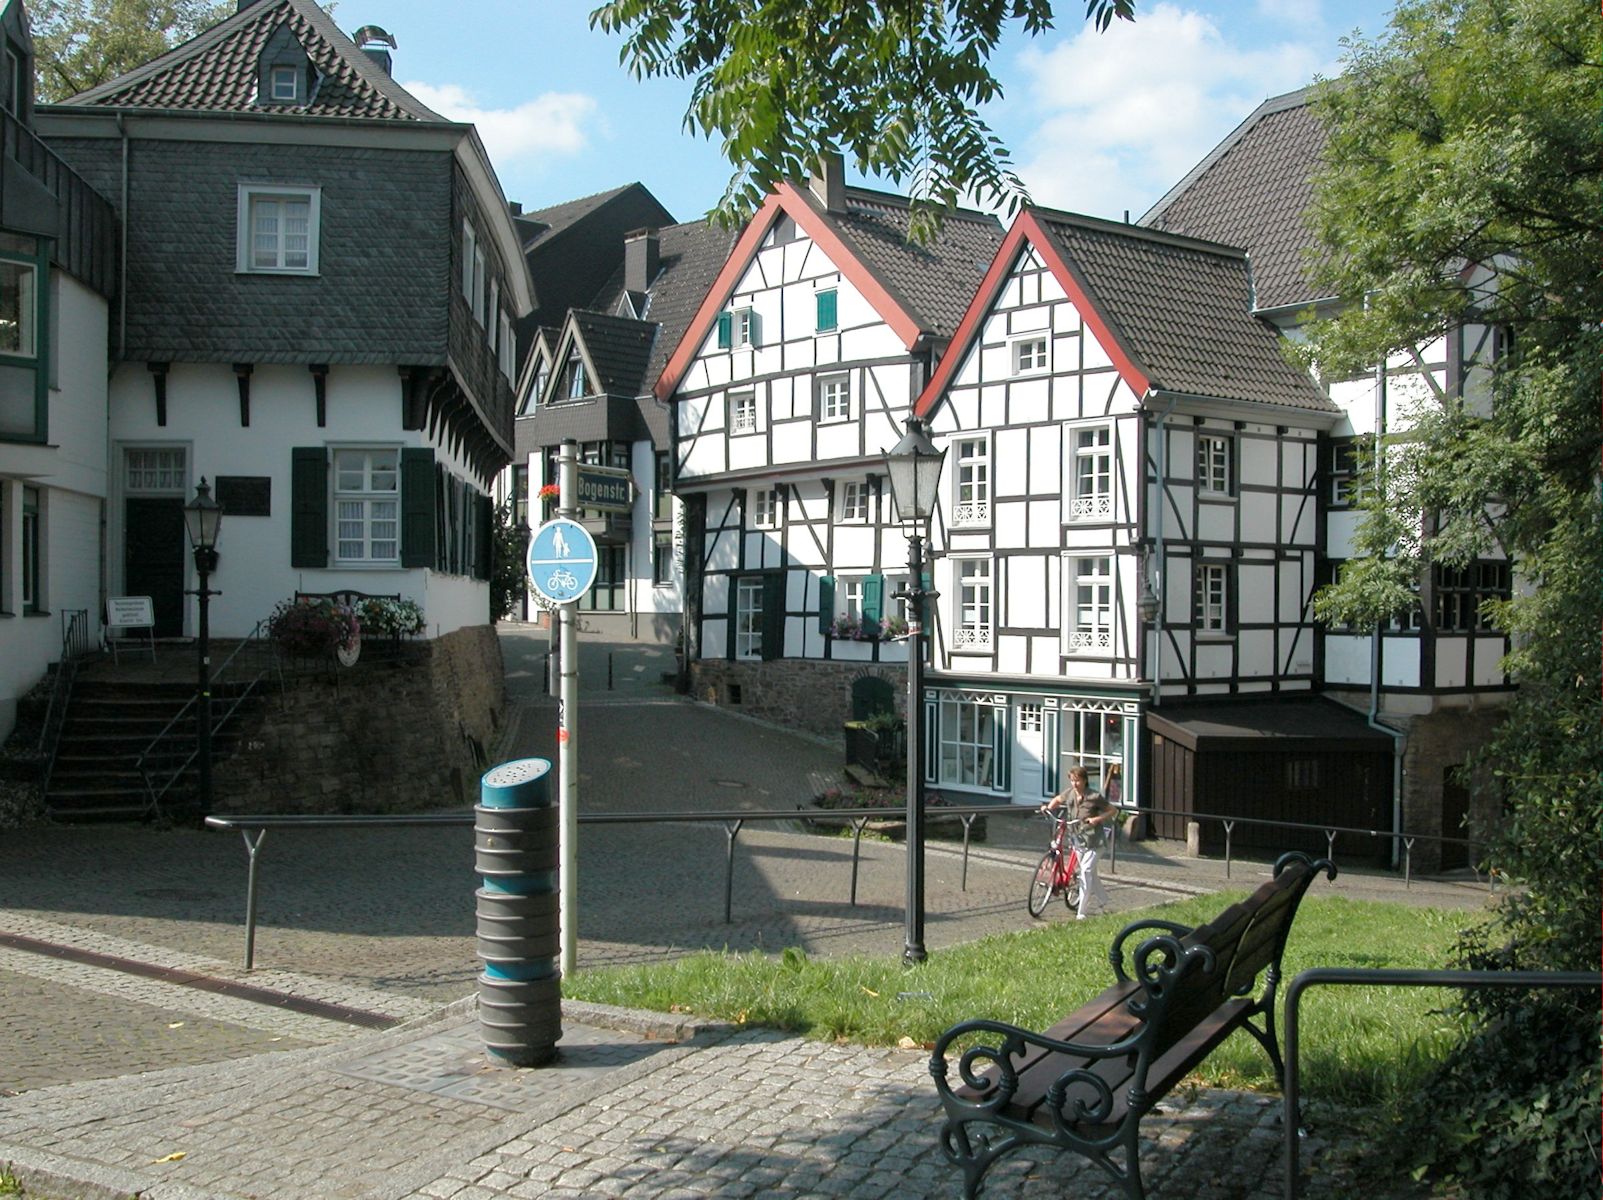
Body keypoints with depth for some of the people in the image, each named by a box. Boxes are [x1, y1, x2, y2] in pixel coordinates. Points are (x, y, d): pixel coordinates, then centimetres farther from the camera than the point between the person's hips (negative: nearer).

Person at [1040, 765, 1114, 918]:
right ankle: (1102, 901, 35)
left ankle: (1083, 912, -9)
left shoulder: (1094, 797, -14)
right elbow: (1057, 799, 20)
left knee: (1086, 872, -12)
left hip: (1092, 839, -6)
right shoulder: (1069, 793, 0)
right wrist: (1048, 807, 1)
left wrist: (1097, 819, -20)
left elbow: (1111, 811, -5)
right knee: (1091, 873, 16)